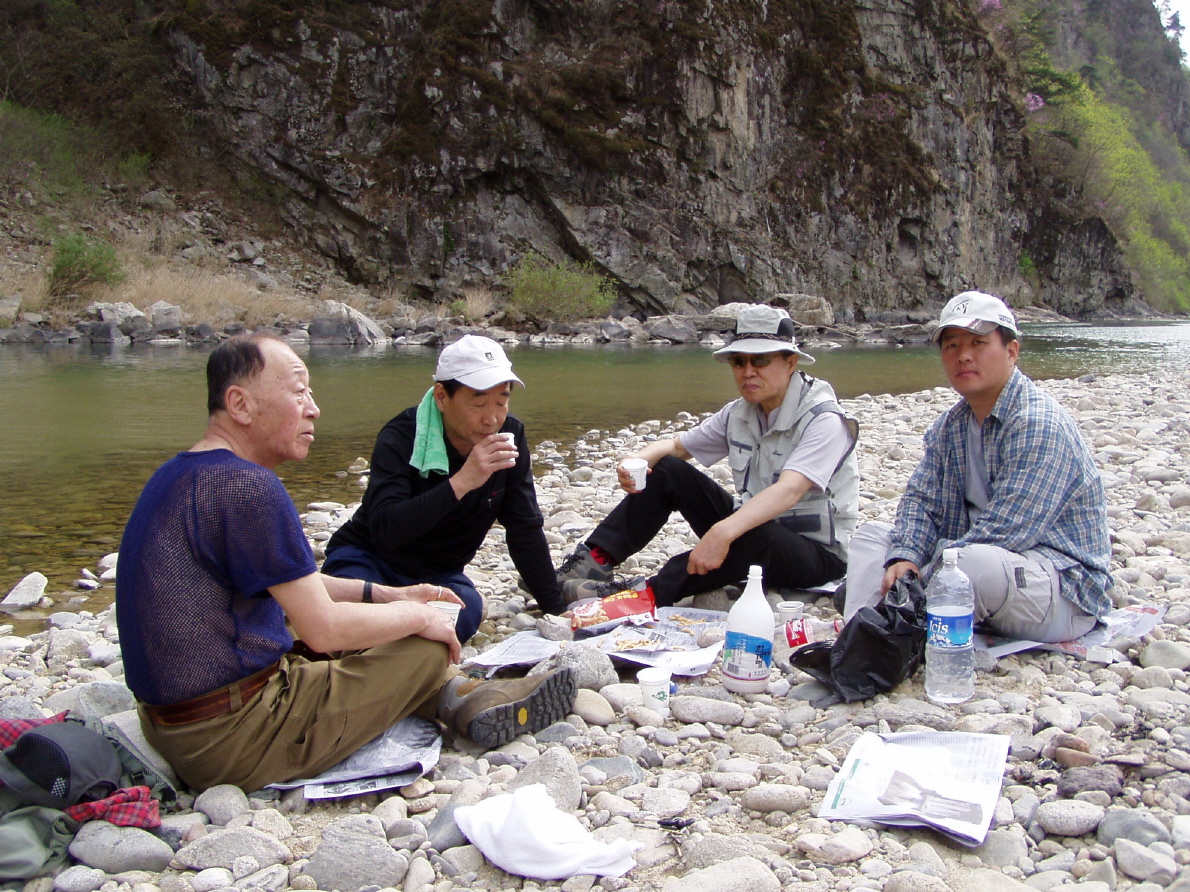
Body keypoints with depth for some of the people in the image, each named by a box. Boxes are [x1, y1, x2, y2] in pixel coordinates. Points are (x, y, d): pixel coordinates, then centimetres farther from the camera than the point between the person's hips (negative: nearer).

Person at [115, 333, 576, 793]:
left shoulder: (178, 476, 9)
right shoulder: (248, 487, -22)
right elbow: (324, 628, -19)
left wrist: (383, 594, 14)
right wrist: (417, 616, -3)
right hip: (231, 740, -10)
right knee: (427, 647, 0)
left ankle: (462, 698, 24)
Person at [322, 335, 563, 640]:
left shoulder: (510, 436, -9)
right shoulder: (401, 438, -23)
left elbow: (526, 529, -3)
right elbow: (383, 531, -38)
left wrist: (556, 610, -5)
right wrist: (460, 482, -45)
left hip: (439, 574, 4)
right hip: (367, 559, -3)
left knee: (466, 610, -30)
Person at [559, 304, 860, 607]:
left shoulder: (824, 421, -20)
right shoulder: (738, 413, 2)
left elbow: (789, 490, -36)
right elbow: (675, 446, 9)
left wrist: (723, 532, -52)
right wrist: (637, 461, -17)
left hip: (818, 553, -7)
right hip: (752, 527, 7)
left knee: (756, 536, -40)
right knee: (666, 470, -3)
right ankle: (595, 561, -13)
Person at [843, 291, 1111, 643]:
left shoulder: (1038, 425, -19)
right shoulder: (950, 425, 9)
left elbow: (1005, 530, -26)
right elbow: (920, 500, 5)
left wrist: (920, 577, -23)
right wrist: (905, 558, -16)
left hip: (1066, 585, -9)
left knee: (976, 561, -39)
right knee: (873, 534, 3)